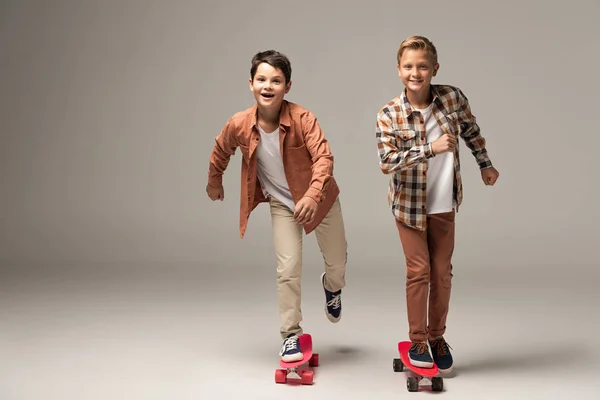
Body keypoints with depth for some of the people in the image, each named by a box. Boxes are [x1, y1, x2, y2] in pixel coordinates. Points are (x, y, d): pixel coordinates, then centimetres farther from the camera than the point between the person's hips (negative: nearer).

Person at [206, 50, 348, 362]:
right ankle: (291, 336, 10)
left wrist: (312, 196, -48)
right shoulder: (239, 125, -18)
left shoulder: (302, 118, -27)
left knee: (337, 264, 12)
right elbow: (221, 151, 3)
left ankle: (332, 289, 50)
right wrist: (214, 181, 19)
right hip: (281, 204, 1)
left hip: (319, 199, -1)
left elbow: (323, 156, -34)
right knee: (288, 271, -7)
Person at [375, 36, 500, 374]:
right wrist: (430, 149, -33)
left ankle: (438, 336, 29)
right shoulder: (389, 114, -18)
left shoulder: (453, 97, -11)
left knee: (442, 271, 12)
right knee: (419, 270, 5)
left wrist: (486, 165, 14)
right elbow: (387, 163, -26)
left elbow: (471, 131, 8)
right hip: (410, 203, -2)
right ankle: (418, 339, 22)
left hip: (444, 203, 3)